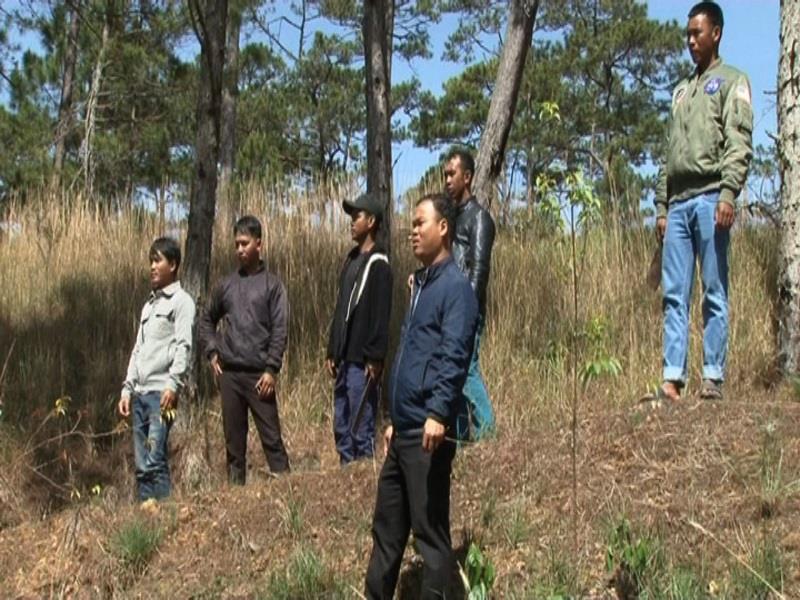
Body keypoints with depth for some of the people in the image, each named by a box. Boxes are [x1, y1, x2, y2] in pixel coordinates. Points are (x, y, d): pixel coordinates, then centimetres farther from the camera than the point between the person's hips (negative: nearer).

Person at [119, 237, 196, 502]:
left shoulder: (181, 301, 0)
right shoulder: (149, 304, 23)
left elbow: (184, 346, -11)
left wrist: (173, 385, -21)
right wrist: (127, 389, 15)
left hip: (162, 391, -8)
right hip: (140, 393, 8)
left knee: (156, 460, -14)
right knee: (142, 464, 4)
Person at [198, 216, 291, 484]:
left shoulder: (272, 285, 0)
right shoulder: (226, 285, 11)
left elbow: (280, 330, -6)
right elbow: (207, 320, 23)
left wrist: (271, 370, -13)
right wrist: (212, 352, 9)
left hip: (258, 374, -4)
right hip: (228, 373, 4)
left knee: (272, 438, -4)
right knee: (234, 440, 8)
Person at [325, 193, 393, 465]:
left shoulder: (378, 264, -9)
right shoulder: (351, 259, 17)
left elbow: (381, 316, -15)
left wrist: (375, 358, -20)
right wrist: (332, 352, 16)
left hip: (362, 361, -9)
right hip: (344, 359, 9)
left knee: (361, 429, -5)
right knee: (341, 428, 11)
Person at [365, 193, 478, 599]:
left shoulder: (455, 286, -8)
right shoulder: (421, 284, 20)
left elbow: (453, 356, -20)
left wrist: (438, 413, -31)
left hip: (429, 432, -9)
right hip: (404, 430, 9)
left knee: (430, 531, -1)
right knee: (387, 526, 14)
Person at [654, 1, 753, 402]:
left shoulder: (732, 82, 8)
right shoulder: (681, 91, 26)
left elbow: (739, 143, -5)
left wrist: (729, 192, -18)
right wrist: (661, 206, 14)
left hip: (710, 198, -6)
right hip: (678, 203, 6)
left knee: (715, 293, -5)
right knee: (674, 294, -2)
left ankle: (713, 378, -4)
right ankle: (672, 378, -4)